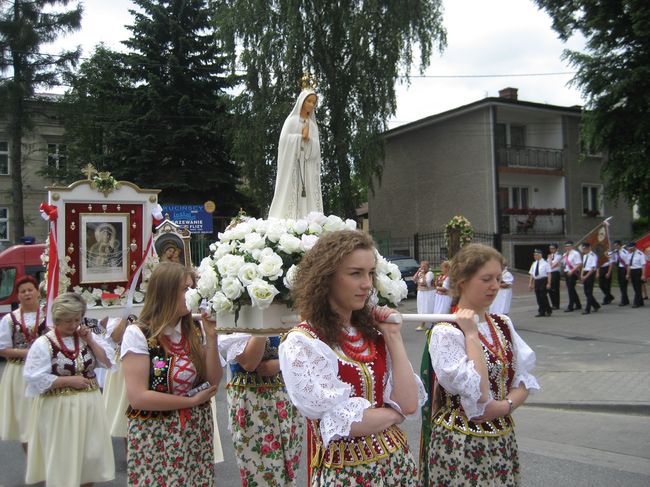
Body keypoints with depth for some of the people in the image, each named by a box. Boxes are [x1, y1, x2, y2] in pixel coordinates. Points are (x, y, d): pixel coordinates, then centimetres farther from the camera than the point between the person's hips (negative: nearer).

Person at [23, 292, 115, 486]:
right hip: (60, 408, -4)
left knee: (91, 454, 12)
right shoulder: (43, 344, -11)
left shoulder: (87, 336, 4)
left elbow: (108, 362, -1)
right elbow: (36, 380, -17)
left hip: (89, 404, 4)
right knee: (63, 458, 5)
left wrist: (90, 340, -10)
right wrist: (70, 380, -17)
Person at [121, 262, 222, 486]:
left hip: (197, 437, 4)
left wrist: (211, 338, -12)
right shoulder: (138, 334, -12)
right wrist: (192, 400, -12)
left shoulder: (195, 331, 3)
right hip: (155, 440, -4)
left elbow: (213, 383, -2)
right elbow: (138, 398, -18)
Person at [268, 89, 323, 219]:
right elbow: (285, 140, -9)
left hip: (308, 167, 5)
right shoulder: (292, 120, 6)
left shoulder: (313, 125, 19)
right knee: (291, 192, -12)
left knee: (309, 195, -4)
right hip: (293, 164, -5)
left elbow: (317, 146, 7)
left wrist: (308, 138, -10)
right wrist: (302, 137, -6)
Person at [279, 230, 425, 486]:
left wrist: (393, 337, -9)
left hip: (398, 462, 6)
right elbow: (344, 422, -22)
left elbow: (409, 403, -7)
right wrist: (395, 412, -8)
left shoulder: (373, 330, 2)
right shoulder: (301, 343, -16)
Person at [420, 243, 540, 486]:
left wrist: (505, 405, -15)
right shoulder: (445, 332, -17)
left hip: (503, 439, 6)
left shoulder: (503, 325, 4)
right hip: (460, 446, -6)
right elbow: (479, 395, -24)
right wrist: (471, 334, -21)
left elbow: (524, 379, 4)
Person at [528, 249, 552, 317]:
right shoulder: (534, 264, 13)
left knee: (543, 296, -9)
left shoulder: (545, 263, -4)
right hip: (536, 281, 6)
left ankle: (548, 310, 9)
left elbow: (549, 274, -7)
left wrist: (548, 283, -14)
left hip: (543, 281, -6)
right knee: (538, 297, 5)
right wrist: (530, 283, 9)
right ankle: (541, 312, 12)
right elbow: (531, 274, 14)